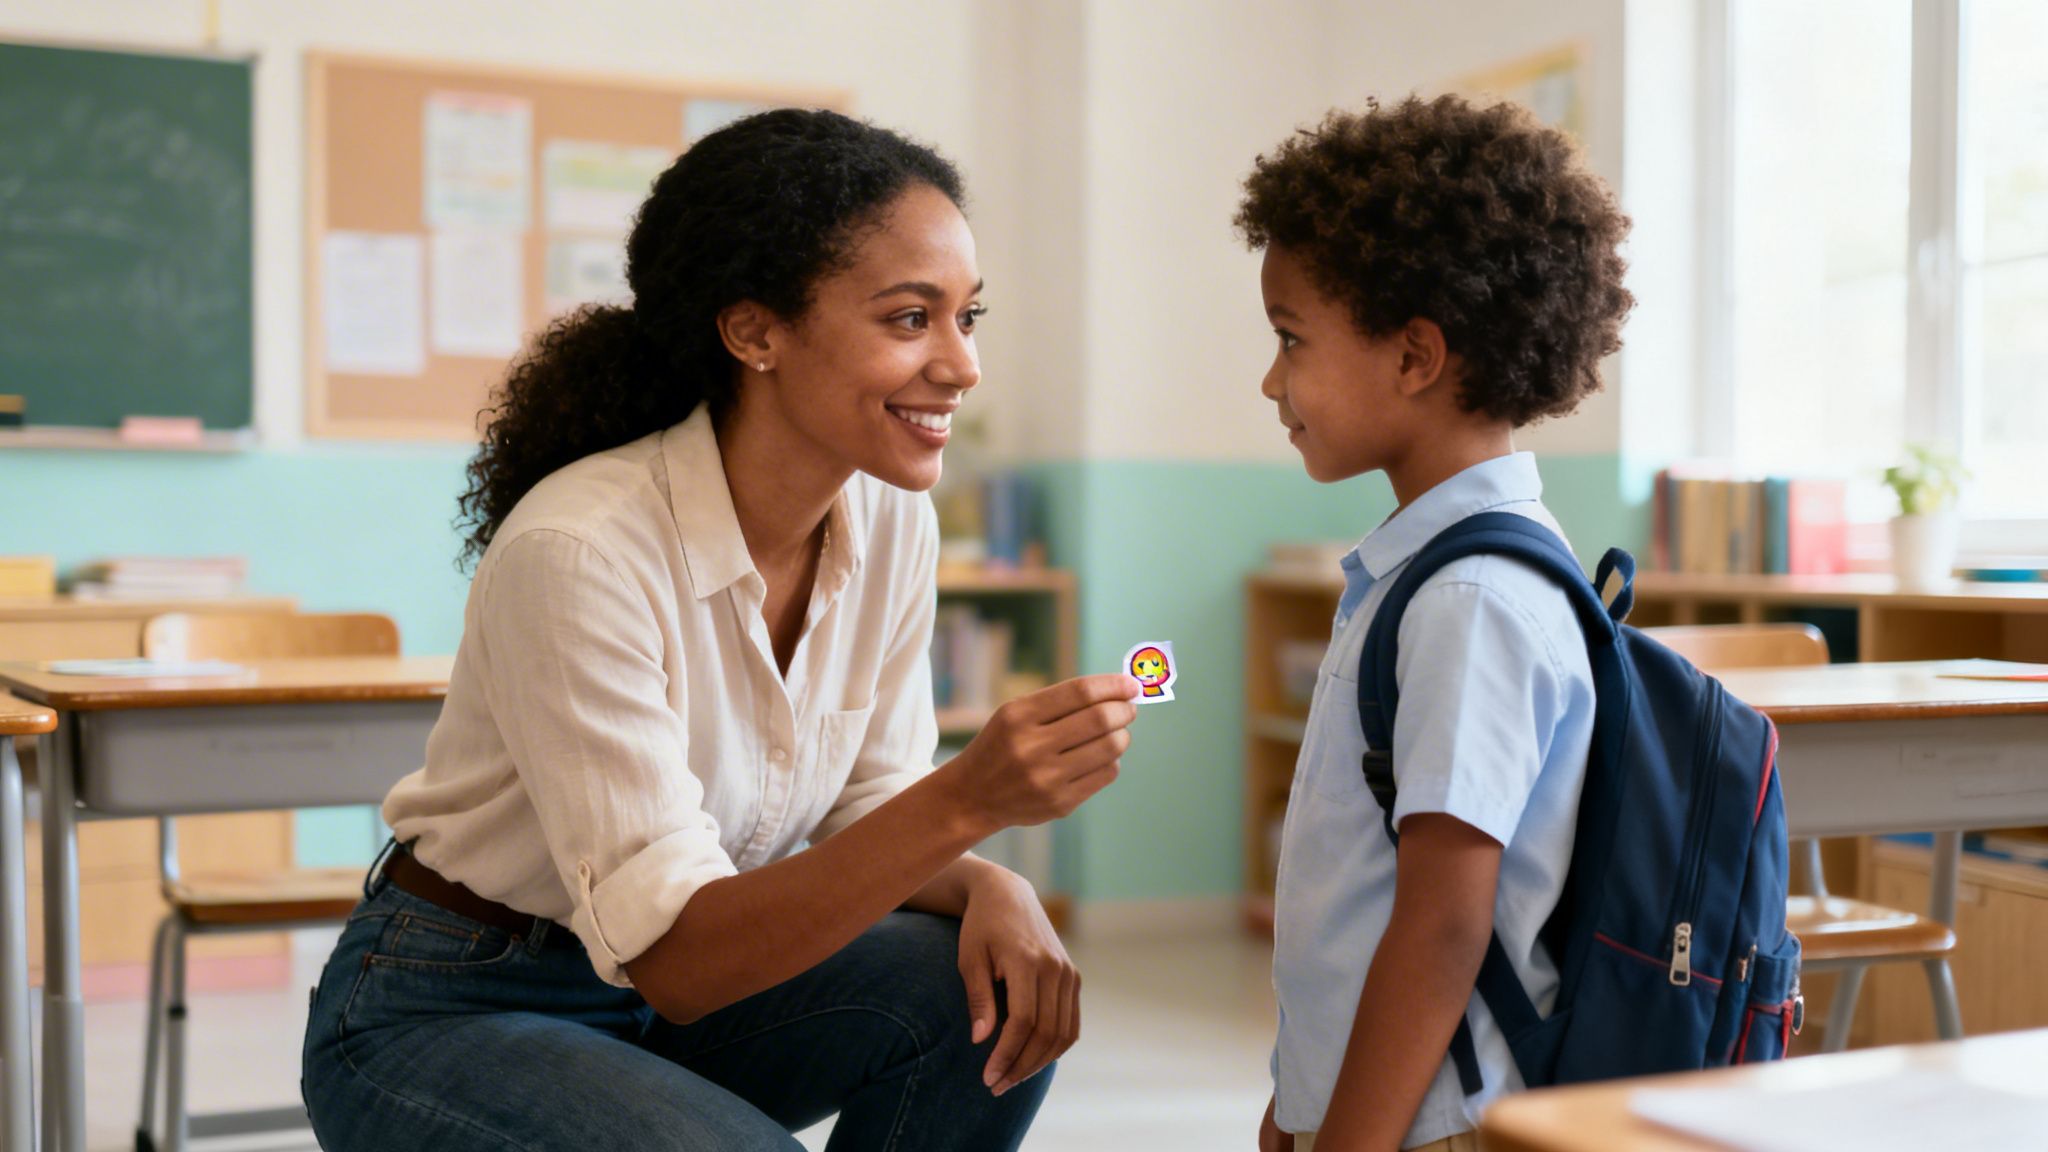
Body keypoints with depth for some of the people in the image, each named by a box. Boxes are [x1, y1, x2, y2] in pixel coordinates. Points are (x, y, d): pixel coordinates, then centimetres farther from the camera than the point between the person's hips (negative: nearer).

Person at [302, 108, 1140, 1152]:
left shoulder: (890, 521, -7)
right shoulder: (579, 549, -28)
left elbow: (868, 819, 1)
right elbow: (670, 955, -30)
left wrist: (988, 886, -21)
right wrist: (966, 802, -41)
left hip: (675, 987, 6)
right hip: (444, 1018, -6)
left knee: (992, 995, -18)